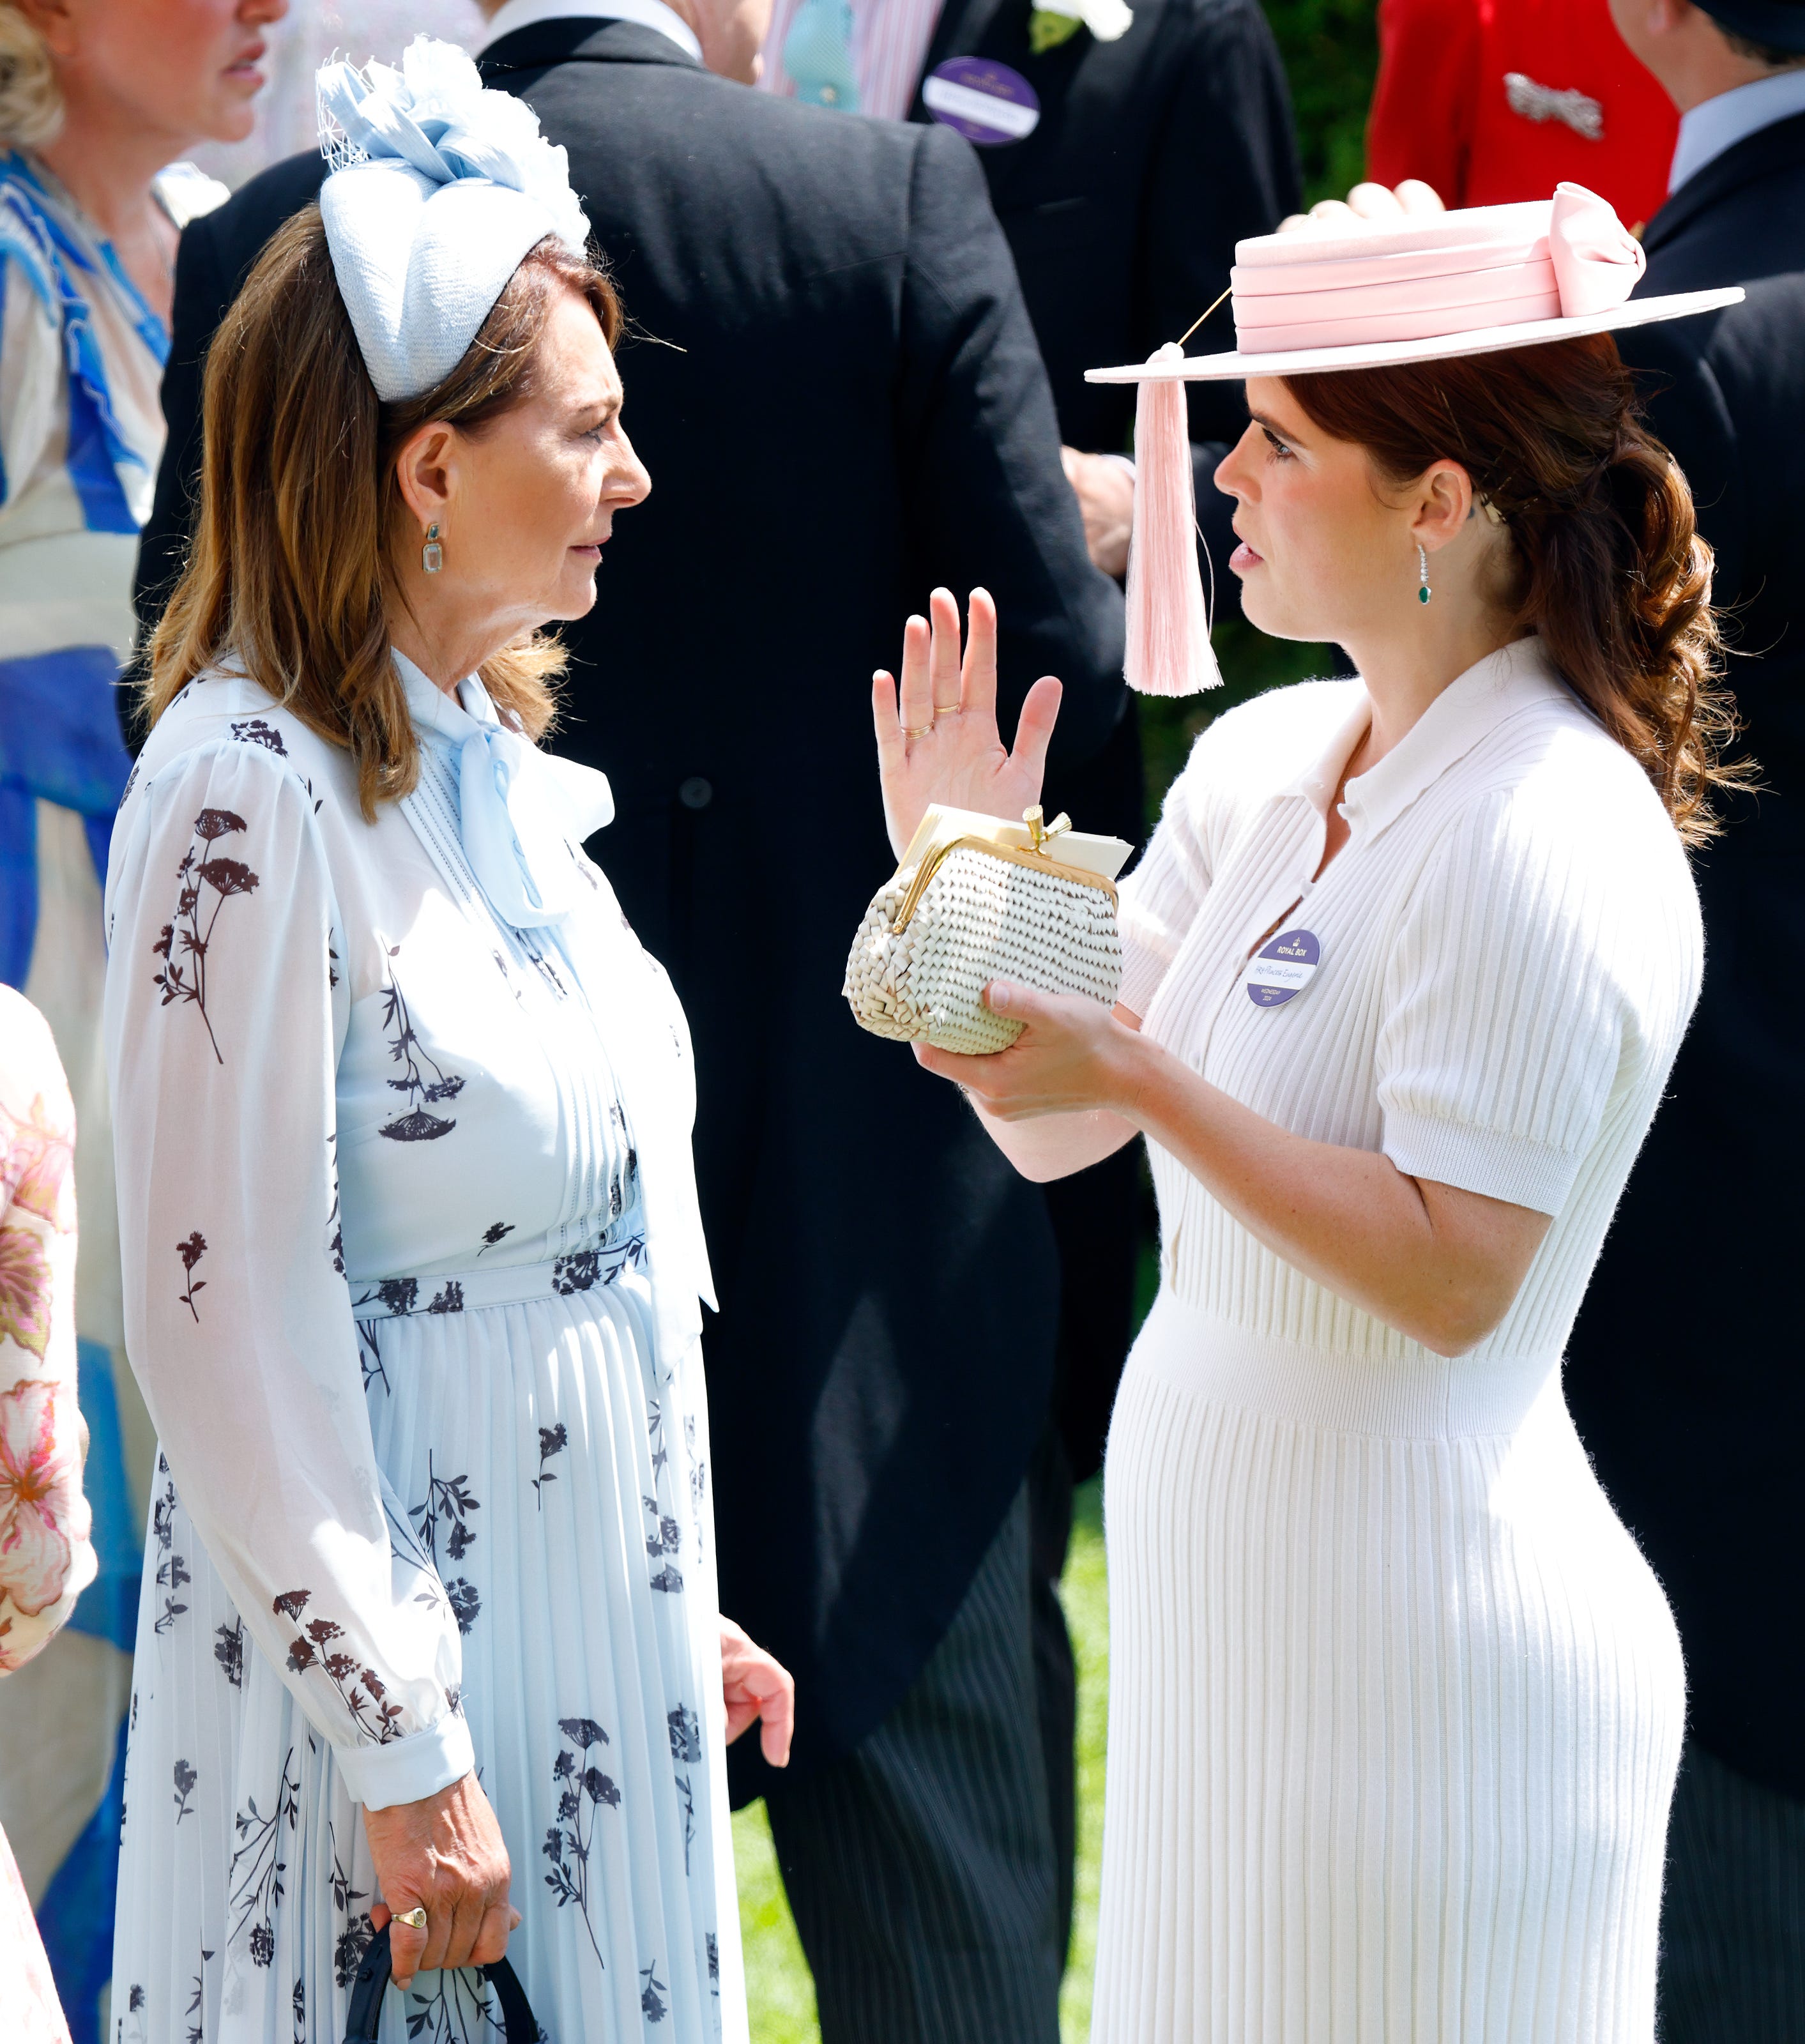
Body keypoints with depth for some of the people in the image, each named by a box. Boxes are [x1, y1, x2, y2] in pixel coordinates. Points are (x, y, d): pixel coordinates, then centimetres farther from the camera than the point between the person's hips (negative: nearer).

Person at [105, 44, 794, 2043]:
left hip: (589, 1628, 8)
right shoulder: (253, 793, -18)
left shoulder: (490, 750, 8)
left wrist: (675, 1598, 17)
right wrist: (400, 1746, -18)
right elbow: (230, 1317, -20)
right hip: (377, 1634, -8)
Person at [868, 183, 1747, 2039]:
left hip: (1421, 1666, -8)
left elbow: (1451, 1277, -22)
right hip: (1223, 1614, 8)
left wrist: (1144, 1081, -26)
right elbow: (1056, 1130, 9)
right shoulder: (1265, 762, 6)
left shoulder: (1540, 841, -19)